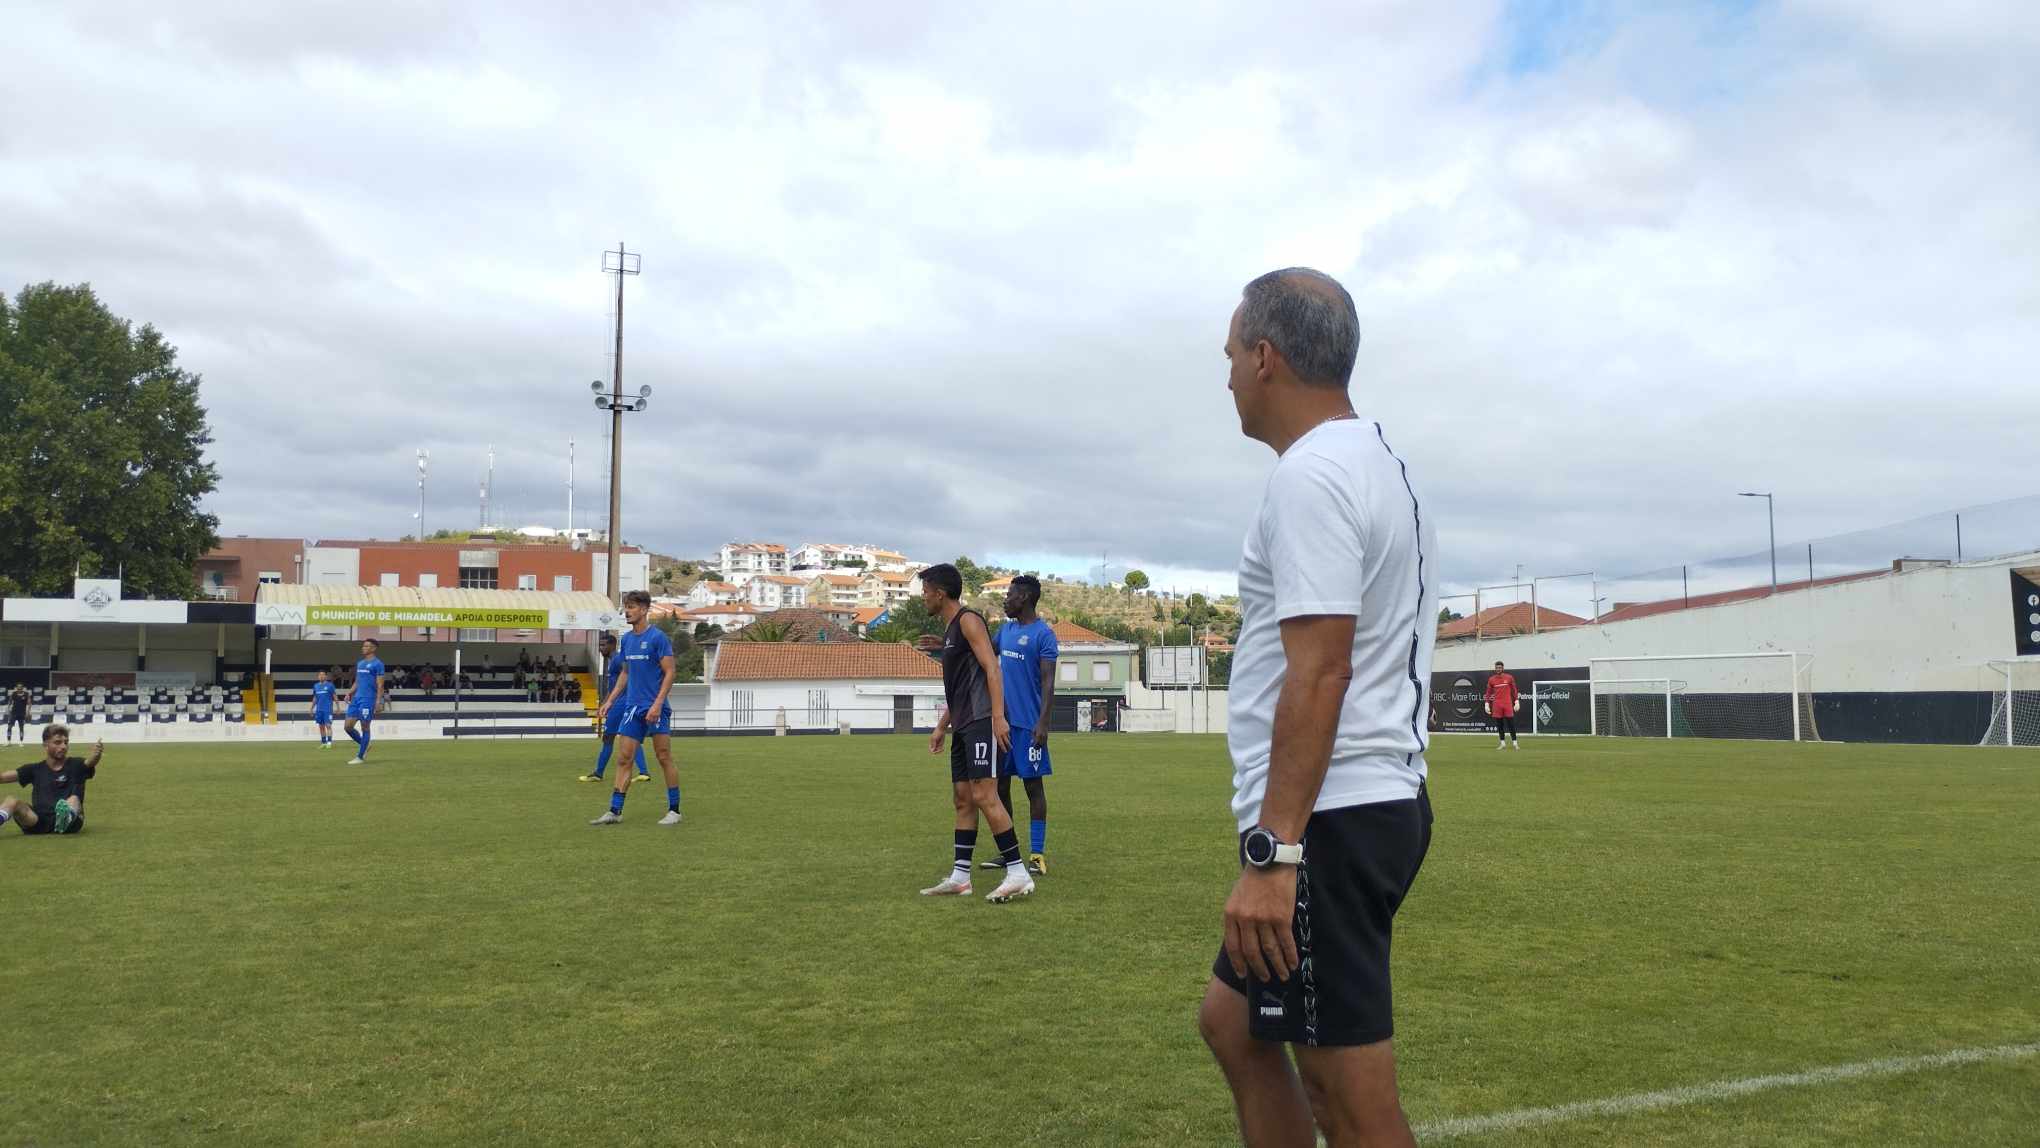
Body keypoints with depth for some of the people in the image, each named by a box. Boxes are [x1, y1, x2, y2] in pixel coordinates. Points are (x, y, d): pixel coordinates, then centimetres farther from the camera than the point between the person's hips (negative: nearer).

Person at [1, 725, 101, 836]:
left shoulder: (75, 766, 11)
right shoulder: (35, 769, 20)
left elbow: (89, 763, -11)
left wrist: (96, 755, -35)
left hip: (69, 823, -3)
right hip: (38, 822, 3)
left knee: (73, 799, -32)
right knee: (11, 801, -18)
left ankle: (66, 818, -66)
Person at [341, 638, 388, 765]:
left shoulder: (377, 664, -6)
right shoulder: (359, 663, 17)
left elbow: (380, 684, -10)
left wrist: (378, 701, -17)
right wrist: (350, 693, 8)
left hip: (368, 699, -8)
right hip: (356, 698, 8)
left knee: (365, 728, -2)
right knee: (348, 726, 3)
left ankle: (360, 757, 5)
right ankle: (364, 747, 22)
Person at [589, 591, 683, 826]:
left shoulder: (658, 637, -10)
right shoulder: (626, 639, 11)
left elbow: (669, 673, -11)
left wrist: (657, 704, -19)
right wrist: (611, 700, 14)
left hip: (655, 708, -6)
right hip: (632, 707, 6)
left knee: (664, 758, -1)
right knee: (624, 757, 2)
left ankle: (674, 810, 9)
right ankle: (615, 811, 6)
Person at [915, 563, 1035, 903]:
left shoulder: (968, 620, -7)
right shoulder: (950, 630, 22)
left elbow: (992, 669, -17)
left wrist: (998, 717, -25)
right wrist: (941, 728, 27)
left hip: (981, 722, -10)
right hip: (963, 725, 10)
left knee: (984, 796, -15)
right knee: (962, 799, 10)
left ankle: (1018, 874, -12)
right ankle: (959, 877, 15)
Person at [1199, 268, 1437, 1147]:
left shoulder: (1312, 472, -14)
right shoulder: (1380, 466, 17)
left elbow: (1320, 673, -22)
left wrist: (1272, 852, -23)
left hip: (1328, 819, -11)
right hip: (1379, 803, 11)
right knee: (1232, 1021, 22)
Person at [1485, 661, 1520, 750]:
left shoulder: (1509, 677, 3)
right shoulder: (1491, 679, 7)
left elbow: (1514, 690, 6)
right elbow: (1488, 693, 10)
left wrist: (1516, 701, -2)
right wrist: (1487, 704, 5)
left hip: (1508, 704, -2)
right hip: (1497, 705, 2)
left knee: (1511, 724, -3)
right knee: (1499, 725, 5)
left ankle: (1514, 743, 3)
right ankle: (1503, 743, 12)